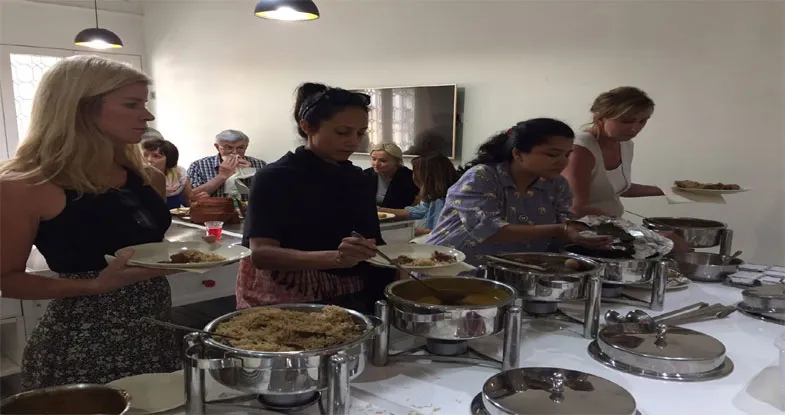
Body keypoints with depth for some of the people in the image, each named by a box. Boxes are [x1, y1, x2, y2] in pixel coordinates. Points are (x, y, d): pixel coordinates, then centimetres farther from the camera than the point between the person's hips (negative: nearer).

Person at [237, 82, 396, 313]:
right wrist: (335, 257, -36)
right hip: (289, 306, -4)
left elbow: (372, 242, 12)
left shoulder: (357, 179, 7)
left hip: (351, 302, 4)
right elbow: (261, 253, -21)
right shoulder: (275, 178, -11)